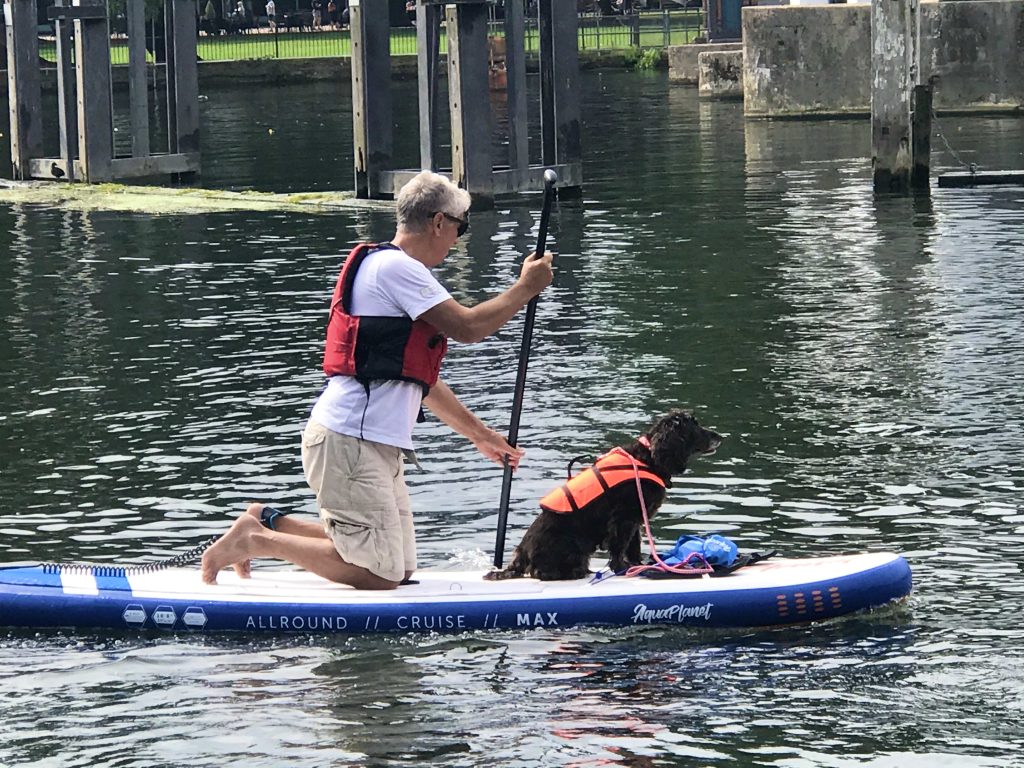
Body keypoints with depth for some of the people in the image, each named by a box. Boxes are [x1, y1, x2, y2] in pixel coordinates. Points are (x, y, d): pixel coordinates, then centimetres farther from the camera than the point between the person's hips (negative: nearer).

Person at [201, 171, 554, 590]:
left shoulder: (393, 268, 23)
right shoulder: (395, 267, -10)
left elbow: (421, 381, 27)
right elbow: (467, 327, -16)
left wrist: (480, 434, 28)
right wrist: (525, 288, -2)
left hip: (374, 444, 11)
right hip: (349, 441, -11)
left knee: (401, 568, 9)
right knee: (380, 573, -13)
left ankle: (270, 523, 12)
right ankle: (256, 540, -6)